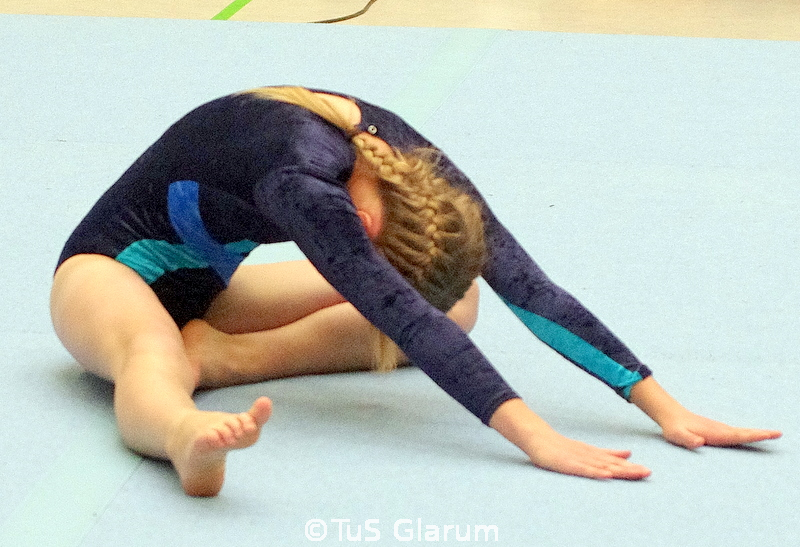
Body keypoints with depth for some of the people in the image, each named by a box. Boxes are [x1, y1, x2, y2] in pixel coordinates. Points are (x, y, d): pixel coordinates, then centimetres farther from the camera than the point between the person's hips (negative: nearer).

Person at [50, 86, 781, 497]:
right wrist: (535, 437, -55)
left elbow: (529, 287, -19)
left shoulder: (411, 163, -17)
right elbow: (402, 318, -47)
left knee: (458, 302, -1)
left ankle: (221, 356, -18)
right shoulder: (301, 179, -38)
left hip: (208, 284, 8)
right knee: (153, 349, -45)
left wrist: (664, 407, -25)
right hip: (112, 269, -8)